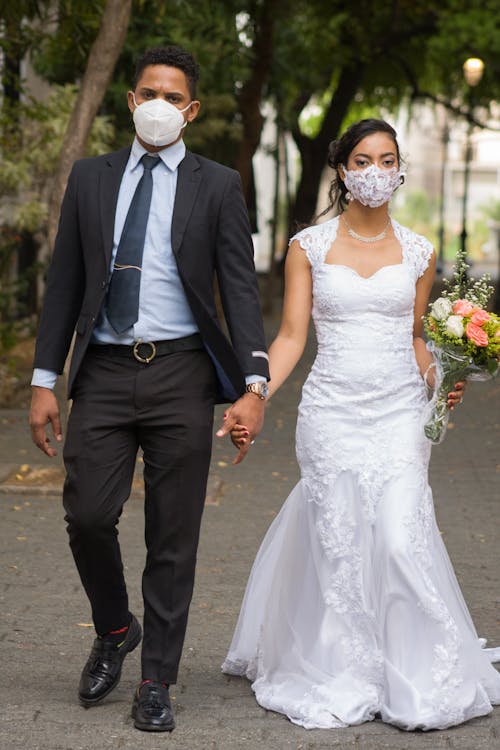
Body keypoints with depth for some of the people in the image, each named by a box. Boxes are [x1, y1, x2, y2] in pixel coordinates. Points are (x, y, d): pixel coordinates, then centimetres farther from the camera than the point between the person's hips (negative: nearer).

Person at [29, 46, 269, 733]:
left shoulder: (217, 187, 4)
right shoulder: (90, 179, 10)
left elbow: (241, 289, -2)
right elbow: (65, 283, 10)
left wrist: (254, 386, -13)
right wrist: (45, 381, 4)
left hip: (181, 374, -1)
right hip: (103, 373, 2)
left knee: (173, 537, 3)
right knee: (87, 516, -6)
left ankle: (157, 682, 14)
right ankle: (114, 631, 24)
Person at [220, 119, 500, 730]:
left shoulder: (417, 252, 8)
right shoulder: (310, 246, 3)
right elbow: (291, 338, 1)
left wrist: (441, 382, -4)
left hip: (399, 412, 1)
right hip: (332, 412, 0)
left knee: (402, 539, -11)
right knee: (339, 548, 0)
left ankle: (418, 682, 2)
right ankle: (343, 681, 12)